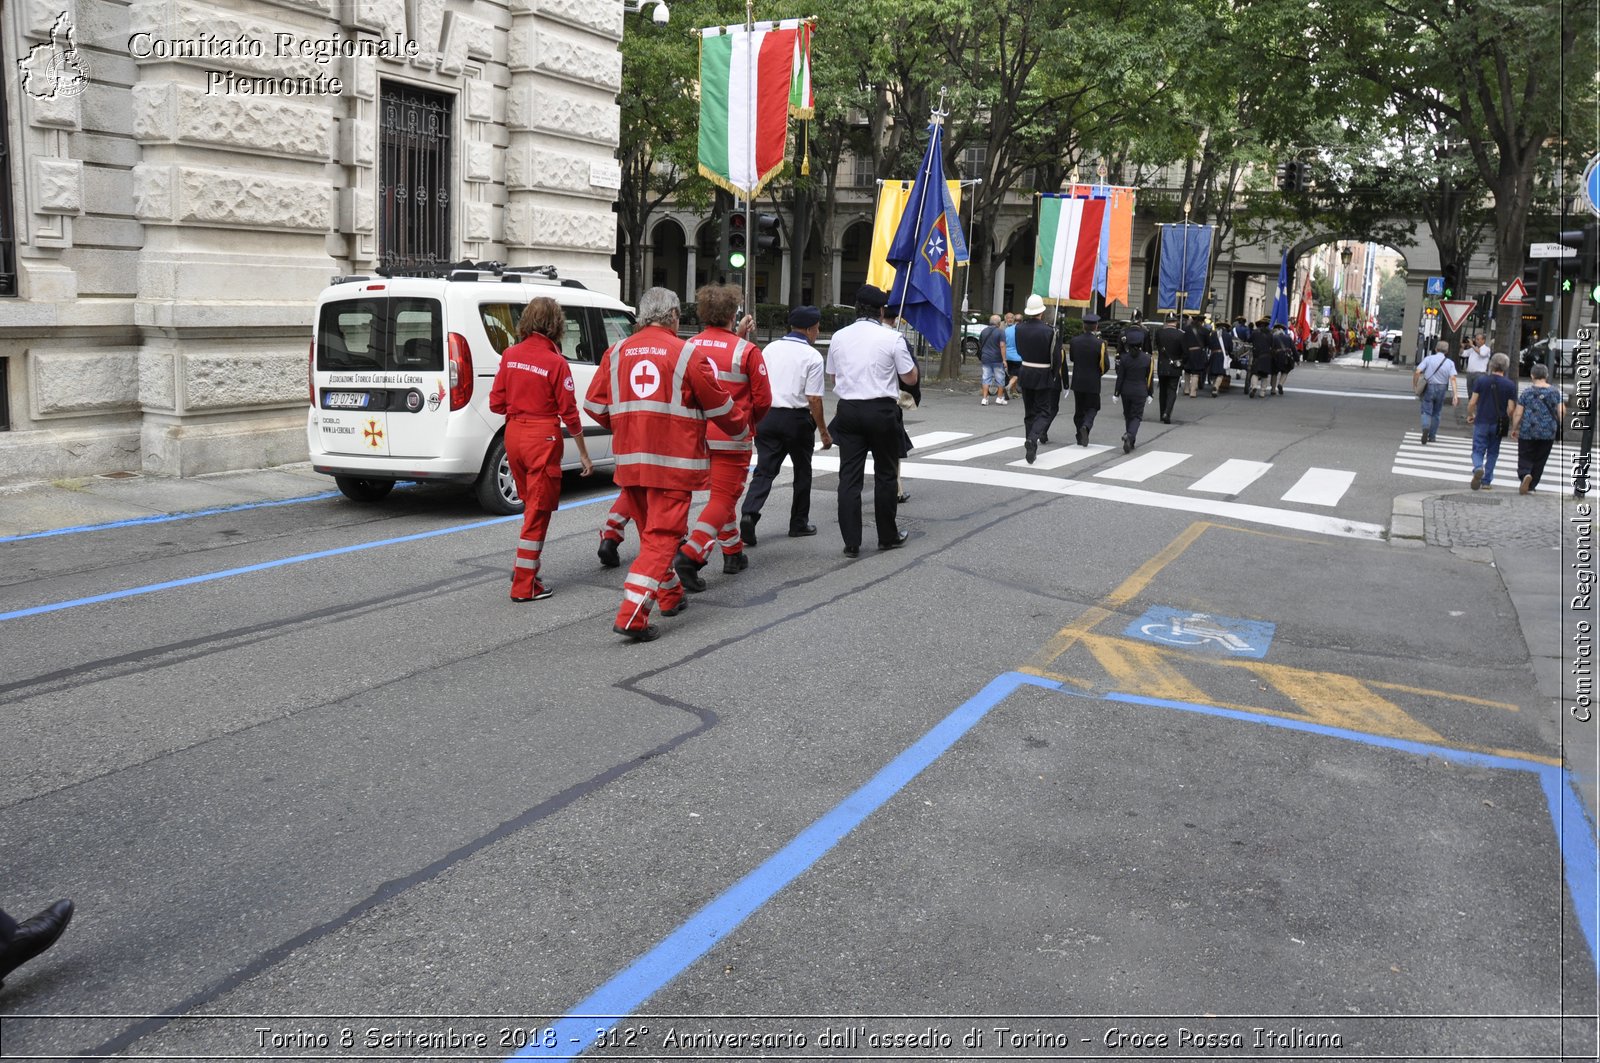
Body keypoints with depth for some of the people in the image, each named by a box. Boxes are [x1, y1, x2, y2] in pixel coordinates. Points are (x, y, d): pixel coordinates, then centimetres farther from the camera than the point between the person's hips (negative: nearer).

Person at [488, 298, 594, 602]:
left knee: (531, 503, 24)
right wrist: (584, 454, -2)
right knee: (539, 510, 3)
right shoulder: (556, 363, -13)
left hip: (513, 434, 6)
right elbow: (569, 413, -10)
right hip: (542, 438, -5)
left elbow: (496, 403, 4)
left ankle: (524, 567, 31)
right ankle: (524, 586, 6)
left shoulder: (510, 355, 1)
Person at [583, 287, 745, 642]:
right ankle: (632, 616, -11)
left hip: (629, 461, 5)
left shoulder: (617, 353, 6)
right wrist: (739, 430, 19)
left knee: (650, 530, 21)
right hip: (672, 462, -5)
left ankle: (670, 596, 35)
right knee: (662, 536, -2)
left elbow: (594, 405, 7)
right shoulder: (687, 354, -6)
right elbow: (719, 406, 0)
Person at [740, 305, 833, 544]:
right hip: (796, 418, -4)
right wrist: (824, 431, -3)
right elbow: (814, 399, -11)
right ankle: (799, 523, 24)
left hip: (766, 415, 4)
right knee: (802, 471, 15)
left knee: (764, 470, 3)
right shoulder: (812, 356, -8)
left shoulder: (770, 348, 7)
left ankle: (749, 513, -19)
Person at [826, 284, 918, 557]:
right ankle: (888, 537, 20)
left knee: (849, 476, 2)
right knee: (885, 474, 11)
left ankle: (851, 542, 0)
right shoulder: (892, 338, -7)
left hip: (848, 410, 3)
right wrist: (906, 357, 15)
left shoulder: (839, 337, 5)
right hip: (882, 410, -3)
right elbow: (911, 378, -1)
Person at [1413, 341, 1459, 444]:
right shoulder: (1450, 363, 0)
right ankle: (1432, 436, 22)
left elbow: (1417, 372, -13)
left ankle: (1426, 428, -29)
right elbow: (1453, 378, -11)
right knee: (1436, 413, 16)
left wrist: (1414, 385, 0)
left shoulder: (1428, 359, -3)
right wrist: (1455, 394, -15)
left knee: (1426, 411, 1)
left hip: (1429, 388, -2)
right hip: (1441, 389, 2)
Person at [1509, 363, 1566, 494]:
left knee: (1525, 458, 4)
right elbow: (1562, 411, -3)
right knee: (1540, 460, 13)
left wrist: (1514, 429, 7)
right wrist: (1558, 426, 12)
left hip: (1527, 432, -2)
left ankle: (1525, 475, -24)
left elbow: (1517, 413, -4)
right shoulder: (1555, 392, 1)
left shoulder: (1526, 392, -4)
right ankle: (1531, 486, 16)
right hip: (1548, 433, 2)